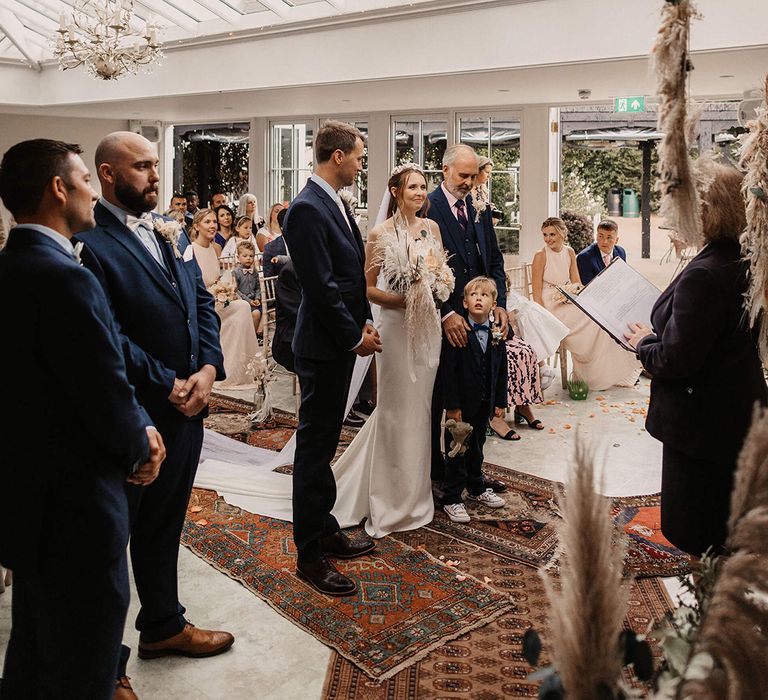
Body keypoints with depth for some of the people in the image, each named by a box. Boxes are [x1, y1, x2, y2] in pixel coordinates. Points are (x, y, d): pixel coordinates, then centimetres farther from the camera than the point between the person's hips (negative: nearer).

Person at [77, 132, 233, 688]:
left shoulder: (167, 237, 11)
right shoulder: (91, 244, -15)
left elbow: (203, 303, 9)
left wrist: (207, 370, -6)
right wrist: (169, 387, -16)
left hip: (186, 409, 8)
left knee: (165, 523, 22)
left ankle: (163, 625, 41)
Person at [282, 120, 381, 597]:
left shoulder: (335, 203, 13)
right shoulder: (307, 209, -18)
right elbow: (321, 286, -21)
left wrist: (364, 323, 7)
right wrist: (355, 336, -13)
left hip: (342, 342, 10)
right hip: (323, 346, -10)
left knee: (324, 443, 17)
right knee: (315, 447, -1)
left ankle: (325, 530, 31)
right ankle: (310, 555, 10)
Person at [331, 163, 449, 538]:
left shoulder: (432, 228, 8)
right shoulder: (381, 234, -8)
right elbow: (366, 288, -8)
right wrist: (403, 299, -20)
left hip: (430, 325, 6)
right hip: (398, 326, -5)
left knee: (421, 405, 14)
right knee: (398, 410, 3)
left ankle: (416, 491, 31)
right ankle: (395, 501, 18)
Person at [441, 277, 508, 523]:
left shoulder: (496, 334, 1)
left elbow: (501, 371, 8)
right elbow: (448, 371, -16)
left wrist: (500, 402, 7)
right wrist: (452, 406, -18)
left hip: (484, 404, 5)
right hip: (461, 404, -5)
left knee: (476, 447, 21)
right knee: (458, 450, 3)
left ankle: (476, 488, 38)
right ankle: (451, 499, 13)